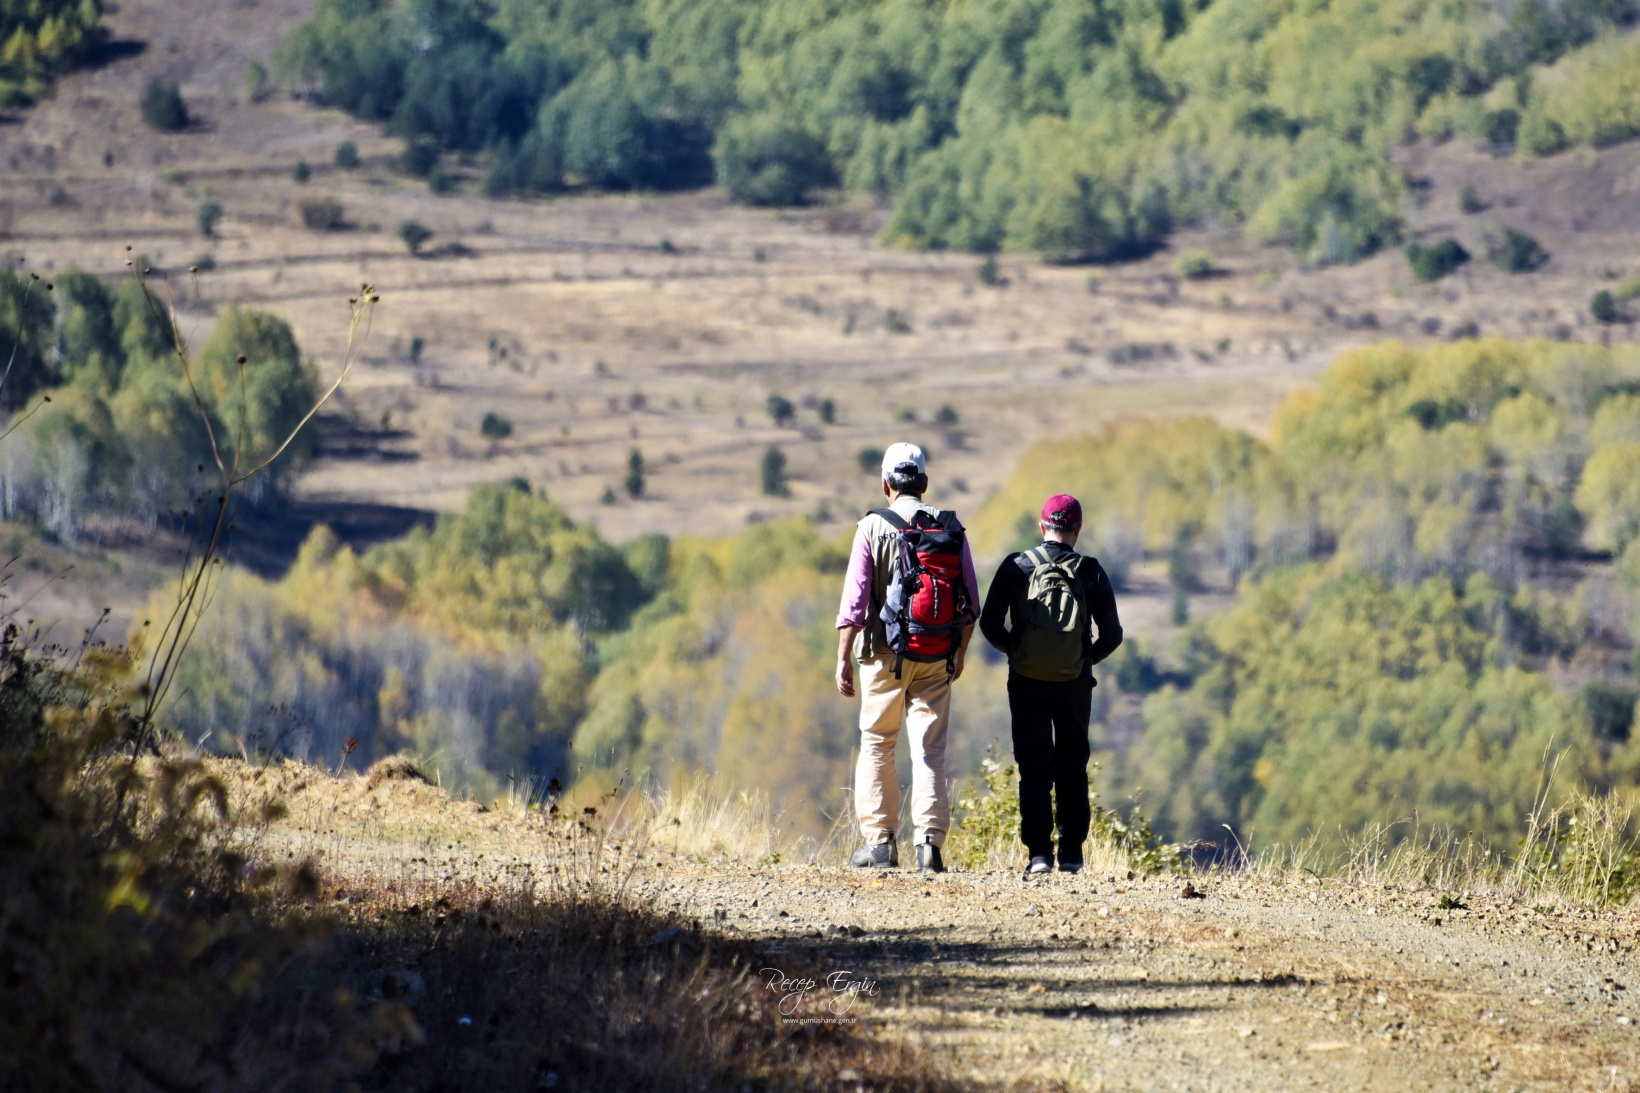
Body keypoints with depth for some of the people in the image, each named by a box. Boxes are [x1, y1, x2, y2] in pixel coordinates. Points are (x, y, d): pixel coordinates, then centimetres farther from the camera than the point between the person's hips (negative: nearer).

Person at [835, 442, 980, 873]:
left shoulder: (873, 527, -5)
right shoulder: (951, 527, 3)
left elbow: (854, 600, -9)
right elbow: (971, 602, 4)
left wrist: (843, 659, -5)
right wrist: (960, 654, 16)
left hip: (885, 656, -2)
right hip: (937, 659, 2)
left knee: (876, 745, 11)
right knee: (930, 751, 4)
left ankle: (880, 840, 8)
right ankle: (930, 841, -7)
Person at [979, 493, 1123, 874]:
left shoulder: (1016, 567, -5)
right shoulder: (1091, 572, -4)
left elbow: (990, 624, -5)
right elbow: (1111, 634, -3)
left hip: (1027, 682, -1)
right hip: (1075, 682, 1)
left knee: (1034, 768, 4)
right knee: (1072, 768, 13)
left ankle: (1039, 852, -3)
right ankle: (1071, 853, 12)